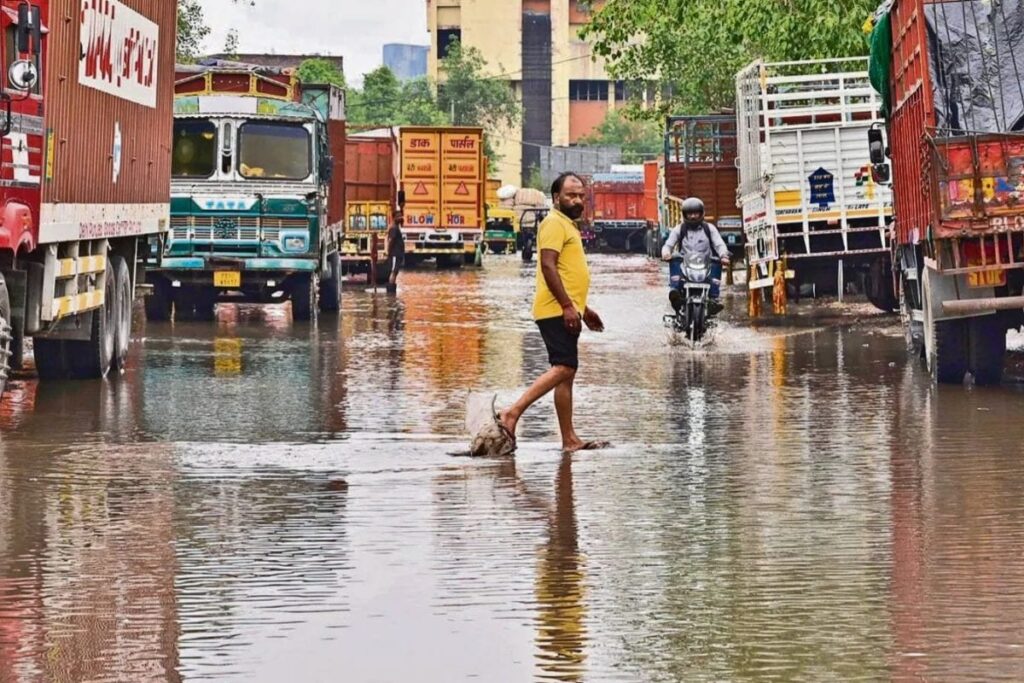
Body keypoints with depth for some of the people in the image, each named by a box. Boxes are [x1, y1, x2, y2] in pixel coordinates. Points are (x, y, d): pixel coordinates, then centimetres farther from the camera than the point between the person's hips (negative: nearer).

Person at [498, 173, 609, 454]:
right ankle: (512, 414, -24)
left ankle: (570, 440, 8)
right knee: (563, 368, -19)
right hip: (556, 311, -10)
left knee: (567, 373, 8)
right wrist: (568, 306, -23)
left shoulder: (568, 225, 23)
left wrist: (583, 309, 29)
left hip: (565, 312, 10)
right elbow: (548, 266, -19)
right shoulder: (555, 223, -9)